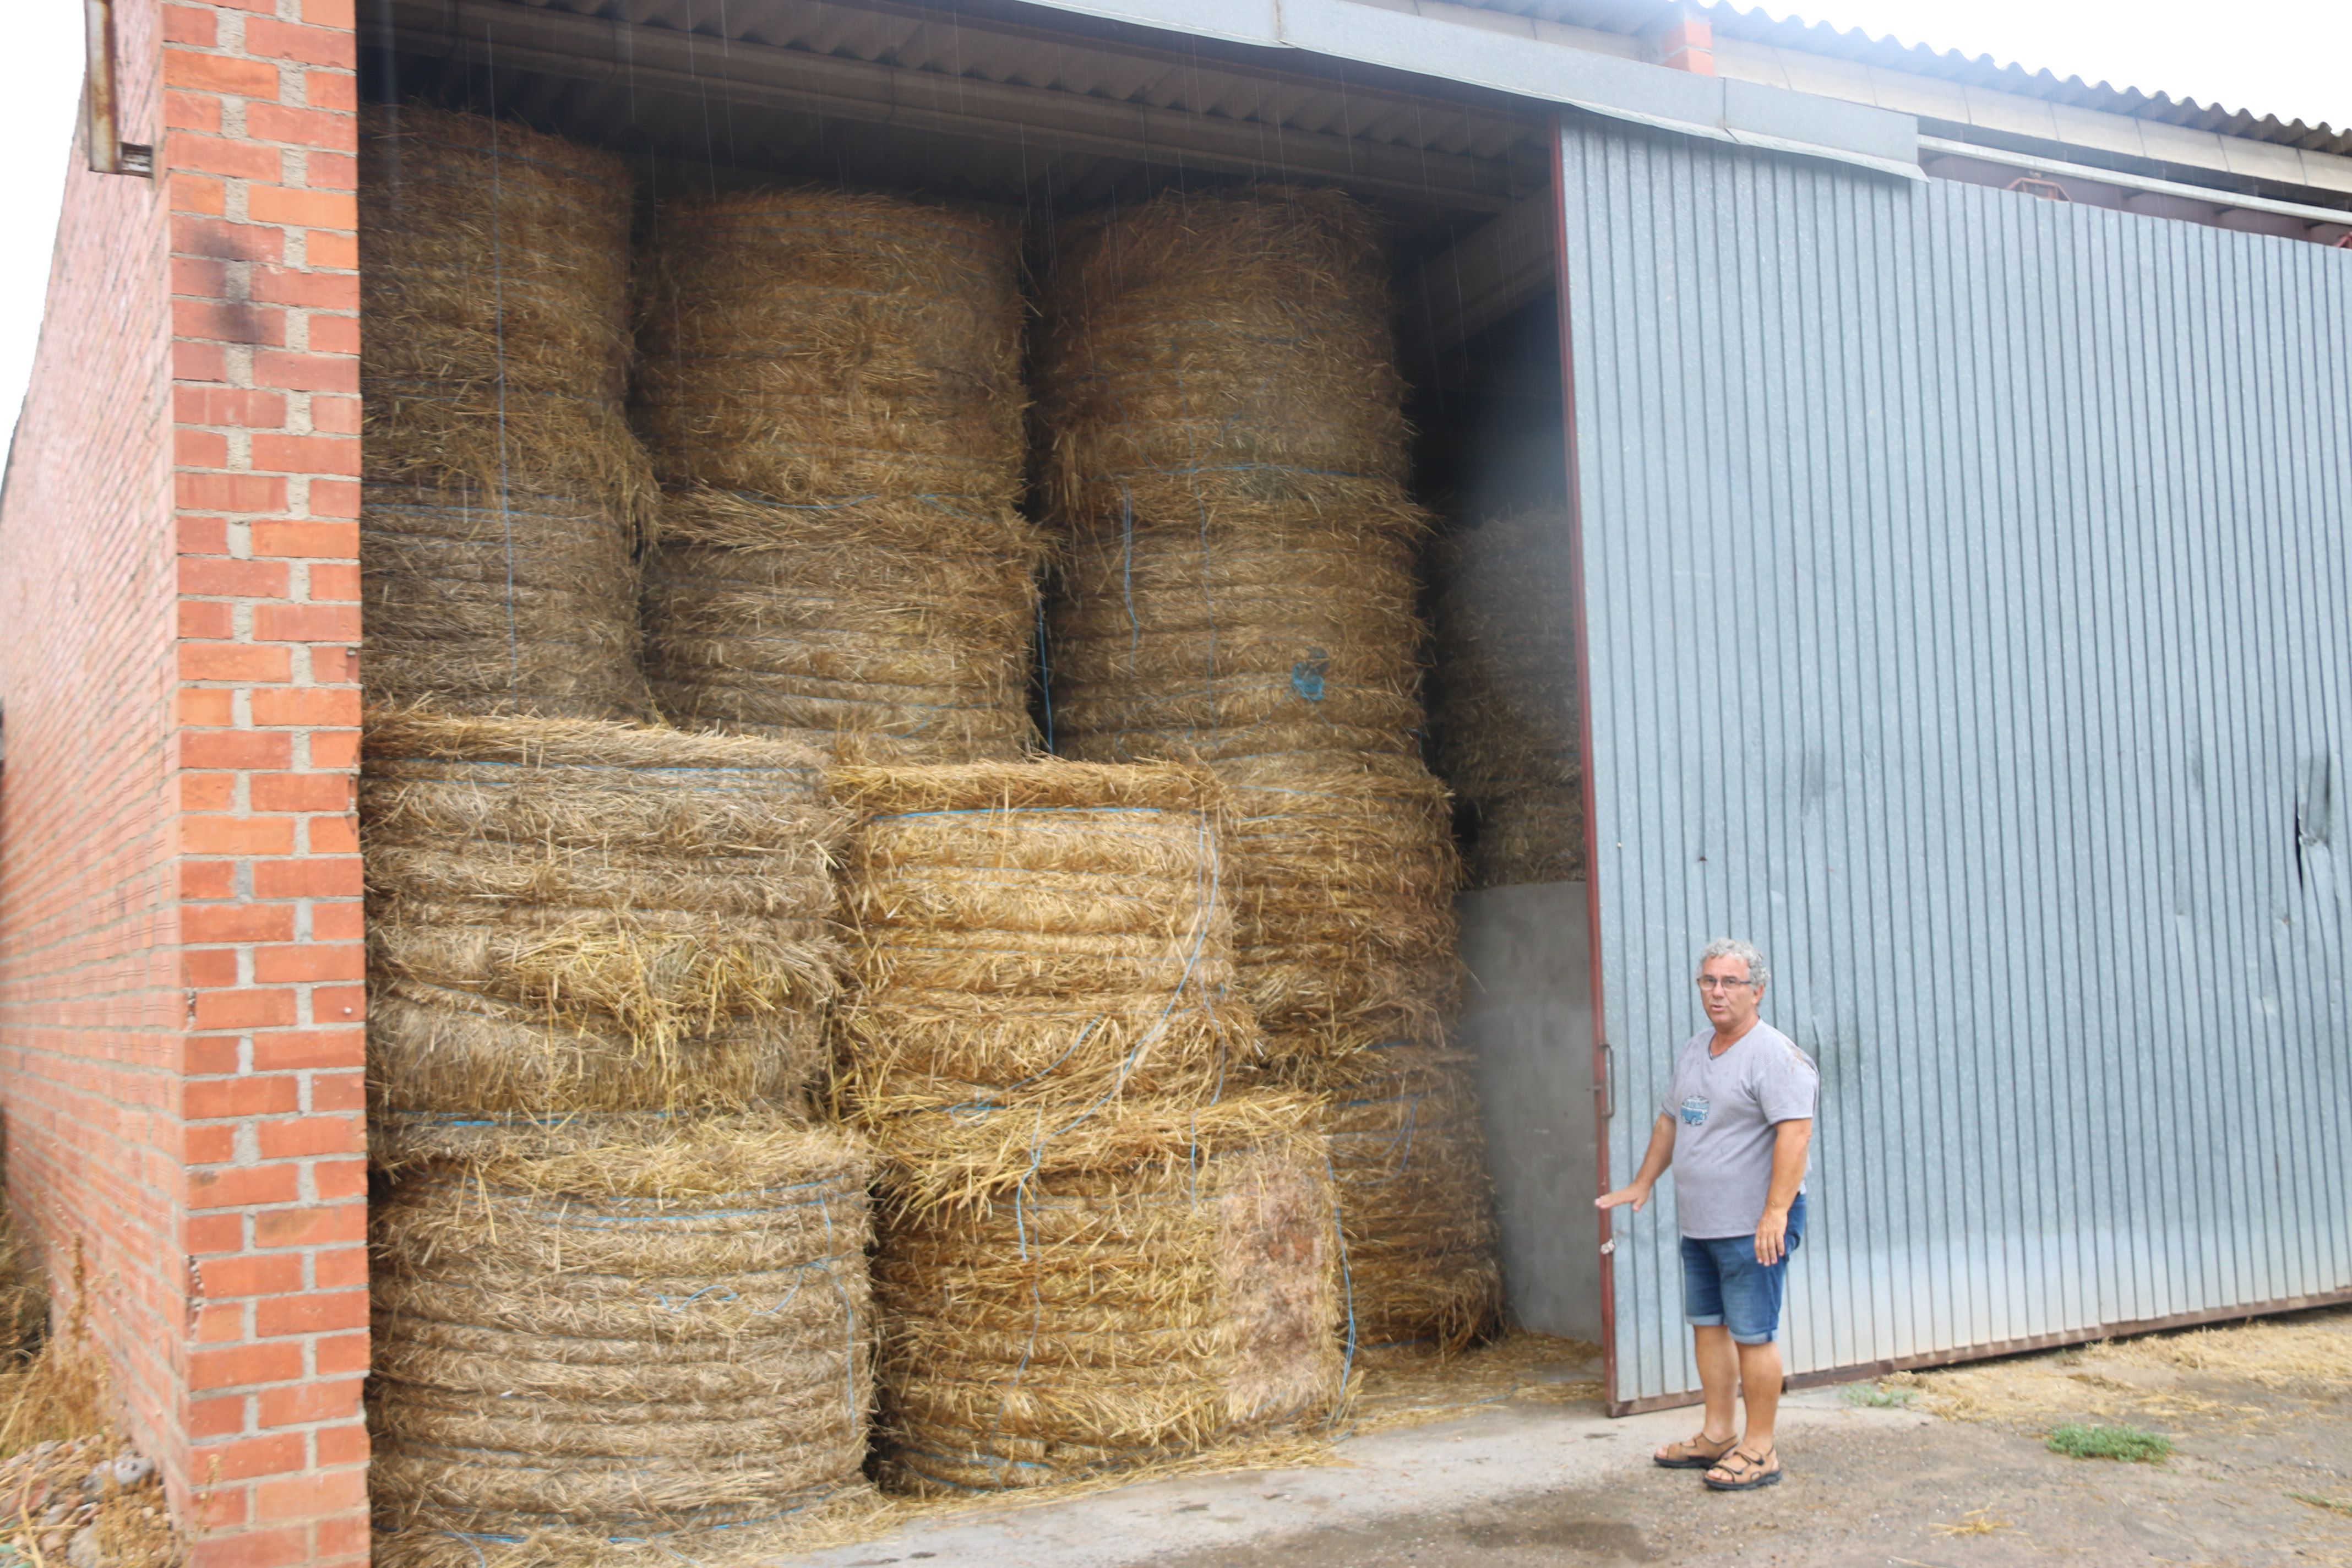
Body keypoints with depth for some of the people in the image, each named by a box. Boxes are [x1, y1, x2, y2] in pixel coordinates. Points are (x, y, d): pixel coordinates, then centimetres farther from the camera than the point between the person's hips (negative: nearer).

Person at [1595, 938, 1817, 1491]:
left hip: (1754, 1228, -9)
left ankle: (1759, 1451, 6)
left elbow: (1795, 1134, -22)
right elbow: (1670, 1120, 26)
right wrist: (1644, 1183, 27)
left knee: (1753, 1335, -3)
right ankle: (1717, 1436, 25)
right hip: (1699, 1225, 9)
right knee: (1707, 1326, 14)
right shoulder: (1693, 1051, 15)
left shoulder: (1775, 1056, -13)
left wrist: (1775, 1212, -28)